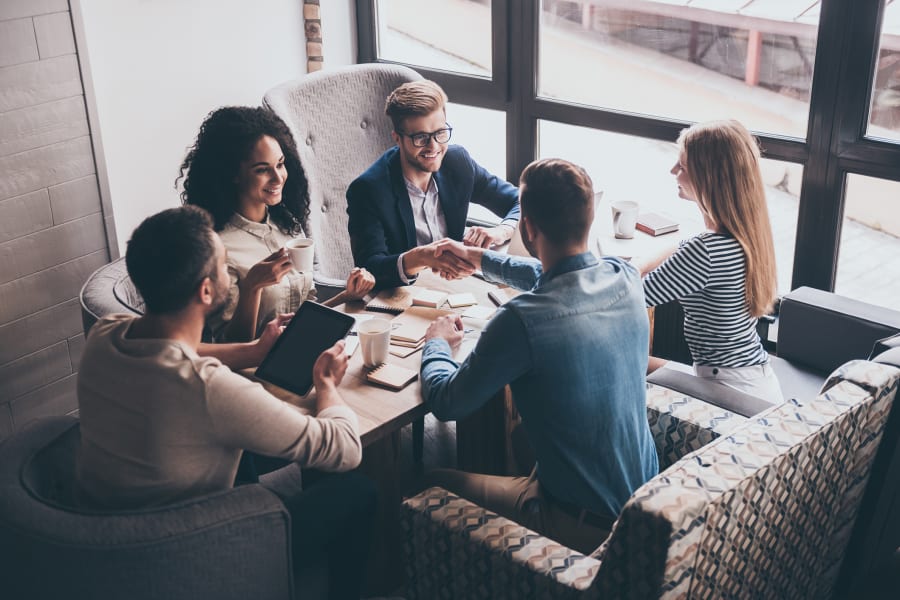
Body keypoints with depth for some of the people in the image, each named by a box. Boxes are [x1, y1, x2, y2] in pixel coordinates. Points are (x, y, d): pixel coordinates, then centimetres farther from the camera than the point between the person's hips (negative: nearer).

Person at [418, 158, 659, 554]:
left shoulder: (522, 321, -29)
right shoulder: (626, 278, -7)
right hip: (645, 494, 7)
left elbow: (446, 403, -14)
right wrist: (479, 258, 29)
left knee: (436, 485, 11)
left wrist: (436, 343, 7)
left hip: (585, 525, -7)